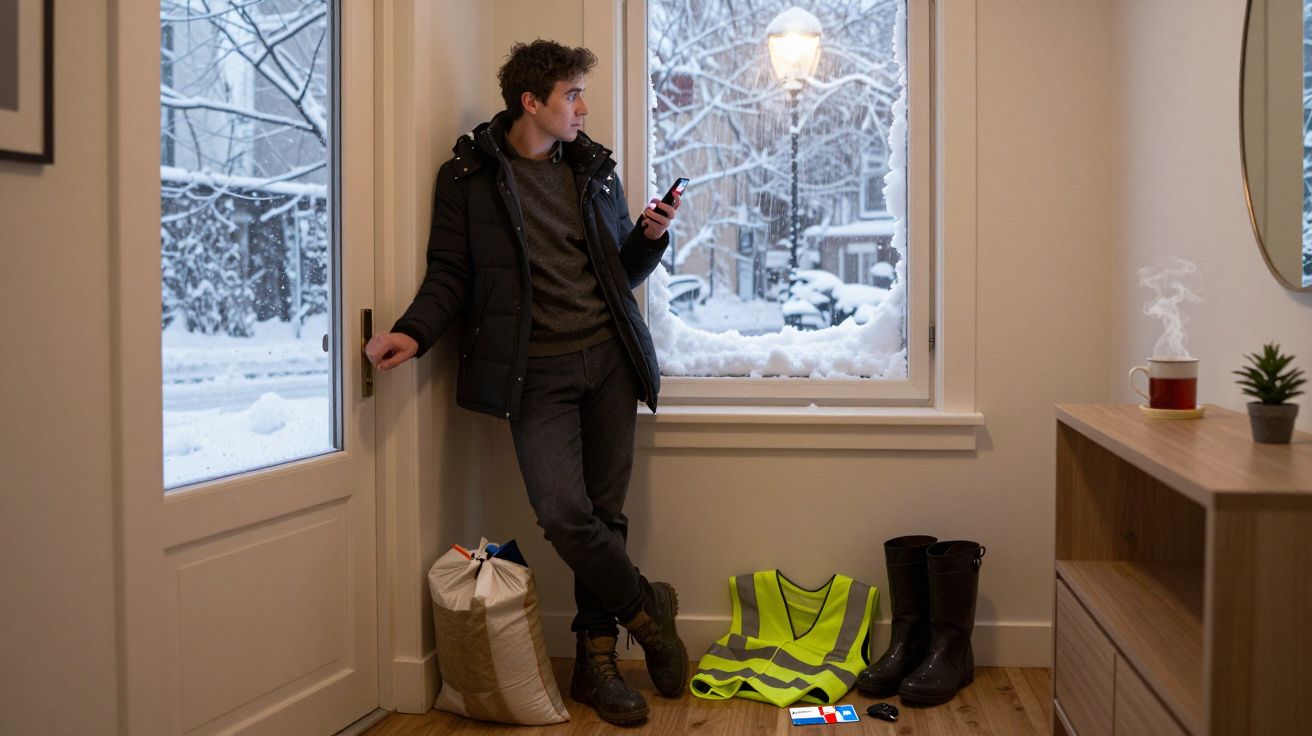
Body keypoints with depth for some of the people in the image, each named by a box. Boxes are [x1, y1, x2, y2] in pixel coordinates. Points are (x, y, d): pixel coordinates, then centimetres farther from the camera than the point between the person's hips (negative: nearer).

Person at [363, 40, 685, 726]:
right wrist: (415, 332, -16)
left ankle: (596, 660, 16)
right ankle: (646, 608, 10)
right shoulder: (468, 174, 3)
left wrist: (650, 237, 1)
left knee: (605, 511, 4)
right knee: (563, 512, -16)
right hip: (535, 371, -4)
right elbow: (450, 272, 1)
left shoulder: (593, 167, 15)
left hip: (608, 358, 4)